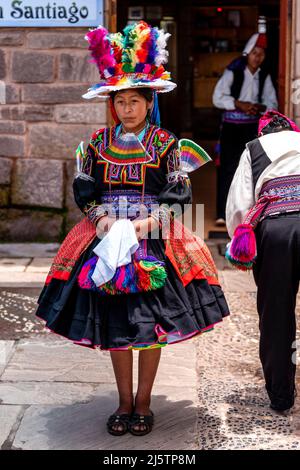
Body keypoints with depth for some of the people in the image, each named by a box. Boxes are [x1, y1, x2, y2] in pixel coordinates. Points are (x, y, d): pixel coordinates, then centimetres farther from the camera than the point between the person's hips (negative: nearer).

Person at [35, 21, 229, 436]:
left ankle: (143, 402, 19)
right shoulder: (98, 142, 5)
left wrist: (145, 224, -16)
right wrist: (104, 220, -11)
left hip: (153, 243, -2)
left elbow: (177, 198, -3)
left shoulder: (165, 144, -1)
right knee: (115, 325, 6)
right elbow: (84, 193, 7)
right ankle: (125, 403, 21)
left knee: (151, 324, 3)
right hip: (108, 242, 2)